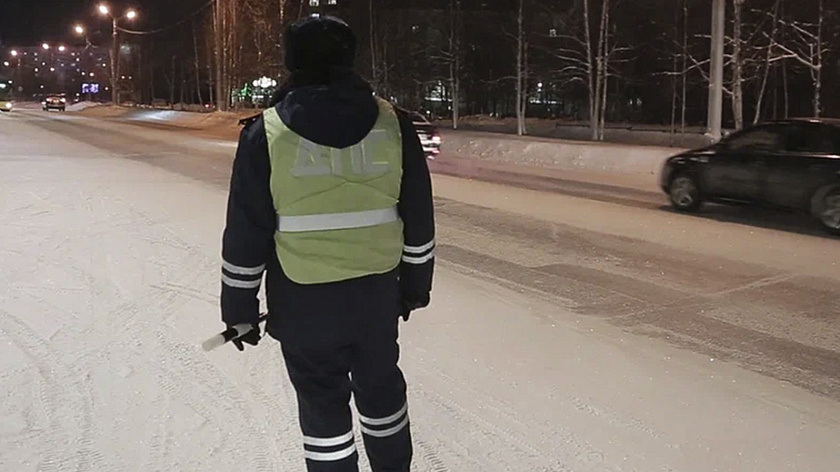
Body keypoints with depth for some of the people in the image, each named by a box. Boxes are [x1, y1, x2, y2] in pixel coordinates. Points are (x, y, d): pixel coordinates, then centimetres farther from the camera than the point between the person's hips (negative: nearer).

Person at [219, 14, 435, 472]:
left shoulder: (266, 133, -9)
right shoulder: (393, 124, -3)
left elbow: (245, 232, -6)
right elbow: (418, 217, 2)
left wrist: (239, 307, 4)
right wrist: (415, 283, 14)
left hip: (303, 300, -2)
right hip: (378, 292, 3)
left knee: (322, 404, 13)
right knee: (381, 390, 22)